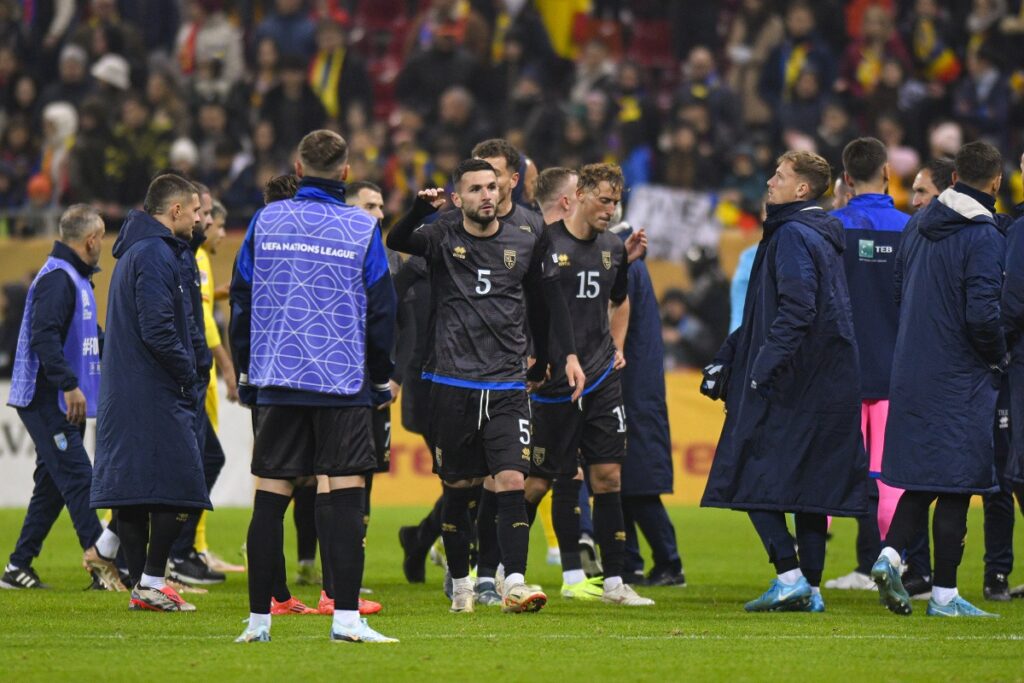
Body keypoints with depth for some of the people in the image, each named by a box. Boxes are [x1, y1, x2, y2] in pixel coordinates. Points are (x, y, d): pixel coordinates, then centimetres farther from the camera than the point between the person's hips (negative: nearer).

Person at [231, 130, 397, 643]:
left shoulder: (266, 221, 4)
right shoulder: (362, 228, -2)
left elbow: (241, 299, 9)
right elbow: (381, 309, 2)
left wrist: (246, 368, 21)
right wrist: (381, 376, 16)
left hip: (276, 379, 2)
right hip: (343, 383, -2)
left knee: (270, 496, 5)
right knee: (343, 495, -4)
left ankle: (258, 619, 7)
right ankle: (346, 617, -10)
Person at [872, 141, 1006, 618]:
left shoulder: (918, 224, 8)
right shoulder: (983, 237, -15)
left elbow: (898, 292, 14)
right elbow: (982, 314, -20)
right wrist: (999, 359, -3)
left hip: (910, 374, 7)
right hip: (959, 380, -7)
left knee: (922, 476, 15)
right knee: (955, 486, -1)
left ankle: (891, 553, -4)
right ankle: (944, 595, 2)